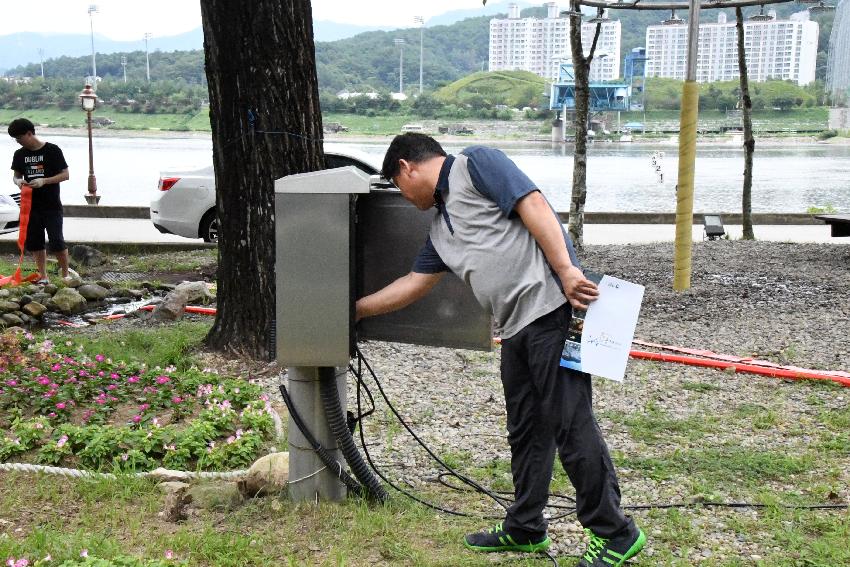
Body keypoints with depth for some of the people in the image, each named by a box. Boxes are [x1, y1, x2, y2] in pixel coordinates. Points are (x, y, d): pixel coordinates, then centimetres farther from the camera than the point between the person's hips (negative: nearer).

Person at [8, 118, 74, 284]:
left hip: (52, 206, -5)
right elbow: (16, 175, 16)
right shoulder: (20, 154, 7)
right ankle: (43, 277, 14)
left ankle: (66, 273, 11)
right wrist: (18, 181, -9)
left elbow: (65, 175, -8)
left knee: (56, 242, -7)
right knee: (35, 242, 6)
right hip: (31, 206, 5)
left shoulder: (52, 150, -8)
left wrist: (44, 181, -21)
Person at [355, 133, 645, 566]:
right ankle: (524, 529, 29)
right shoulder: (441, 228, 24)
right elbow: (413, 284, 31)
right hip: (515, 328, 9)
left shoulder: (475, 163, -1)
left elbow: (533, 205, -12)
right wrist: (355, 309, 36)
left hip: (551, 308, -9)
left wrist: (566, 271, -20)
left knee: (570, 424, -6)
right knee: (525, 432, 16)